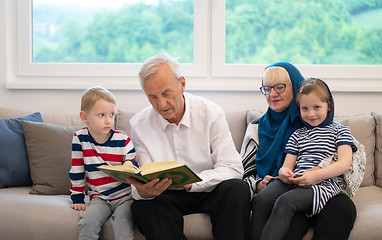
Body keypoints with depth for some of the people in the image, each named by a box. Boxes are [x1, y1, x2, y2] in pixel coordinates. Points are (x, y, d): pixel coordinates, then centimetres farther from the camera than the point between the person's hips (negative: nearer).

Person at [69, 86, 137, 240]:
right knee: (87, 222, -25)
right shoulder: (80, 139, -1)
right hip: (99, 198, 1)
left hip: (124, 196, -1)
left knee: (122, 226, -26)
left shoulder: (122, 140, -3)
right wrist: (78, 199, 6)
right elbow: (76, 172, 7)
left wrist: (130, 165, -19)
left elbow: (134, 163, 6)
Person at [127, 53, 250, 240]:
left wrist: (192, 182, -29)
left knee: (237, 188, -31)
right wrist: (142, 191, -33)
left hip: (209, 191, 0)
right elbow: (145, 180, -6)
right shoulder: (139, 124, -3)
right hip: (168, 197, 1)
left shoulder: (211, 114, -8)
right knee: (142, 206, -31)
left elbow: (232, 168, -13)